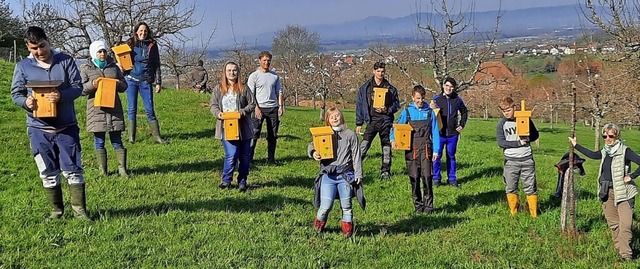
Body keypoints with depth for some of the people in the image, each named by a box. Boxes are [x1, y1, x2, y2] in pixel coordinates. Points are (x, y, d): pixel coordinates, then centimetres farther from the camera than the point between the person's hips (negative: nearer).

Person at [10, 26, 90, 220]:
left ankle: (79, 210, 10)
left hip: (67, 126, -1)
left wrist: (62, 95, -23)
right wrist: (26, 102, -18)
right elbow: (16, 93, 5)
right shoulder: (23, 66, 3)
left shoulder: (65, 61, 0)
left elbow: (77, 86, -3)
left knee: (73, 170, 1)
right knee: (48, 173, 9)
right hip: (39, 128, 1)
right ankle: (57, 210, 22)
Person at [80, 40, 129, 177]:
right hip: (96, 108, -2)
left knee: (117, 140, 2)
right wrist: (92, 85, -17)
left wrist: (118, 84, -6)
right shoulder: (86, 68, 5)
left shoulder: (114, 67, 13)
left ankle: (122, 169, 5)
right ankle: (103, 170, 10)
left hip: (114, 107, 2)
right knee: (99, 141, 3)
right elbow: (81, 89, 1)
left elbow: (124, 86, 17)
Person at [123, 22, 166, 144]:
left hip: (145, 81, -1)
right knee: (132, 109, 1)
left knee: (149, 110, -1)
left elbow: (156, 65, 7)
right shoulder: (130, 44, 6)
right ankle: (131, 137, 7)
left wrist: (158, 82, 3)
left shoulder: (152, 45, 4)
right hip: (131, 79, 1)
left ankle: (157, 136, 4)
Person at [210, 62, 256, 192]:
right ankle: (226, 180, 7)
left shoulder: (243, 88, 3)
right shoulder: (218, 89, 7)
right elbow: (213, 105, 9)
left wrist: (243, 111, -15)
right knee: (232, 155, -13)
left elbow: (252, 103, 3)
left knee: (245, 156, 5)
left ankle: (242, 182, 20)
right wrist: (217, 113, -12)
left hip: (243, 128, 1)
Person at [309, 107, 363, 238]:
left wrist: (358, 175, 3)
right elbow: (312, 146, 3)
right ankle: (319, 223, 21)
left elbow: (356, 156, 7)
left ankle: (347, 230, 21)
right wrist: (313, 153, -21)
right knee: (326, 206, -8)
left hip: (345, 175, 0)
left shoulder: (350, 135, 9)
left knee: (346, 205, 2)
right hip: (328, 174, 0)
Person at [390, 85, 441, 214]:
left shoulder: (429, 112, 7)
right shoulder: (407, 112, 5)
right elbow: (396, 127, 5)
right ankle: (418, 205, 13)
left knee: (426, 177, -10)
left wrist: (436, 150, 3)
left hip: (426, 149, 0)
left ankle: (428, 205, -2)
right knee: (414, 178, 3)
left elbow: (435, 133, 9)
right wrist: (393, 140, -15)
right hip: (411, 149, 0)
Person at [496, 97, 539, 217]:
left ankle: (534, 214, 12)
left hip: (527, 159, 0)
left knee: (531, 188, 4)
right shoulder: (501, 124, -1)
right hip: (511, 161, 0)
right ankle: (513, 214, 18)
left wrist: (527, 138, -10)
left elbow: (535, 134, 12)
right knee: (511, 188, 6)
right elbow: (501, 142, -10)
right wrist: (519, 142, -15)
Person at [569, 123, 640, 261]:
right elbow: (591, 154, 30)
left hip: (623, 192, -6)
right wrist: (576, 145, 36)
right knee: (613, 224, 8)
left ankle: (626, 254, -8)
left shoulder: (625, 151, -9)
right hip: (607, 192, 7)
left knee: (626, 224, -12)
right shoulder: (605, 152, 11)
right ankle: (619, 250, 18)